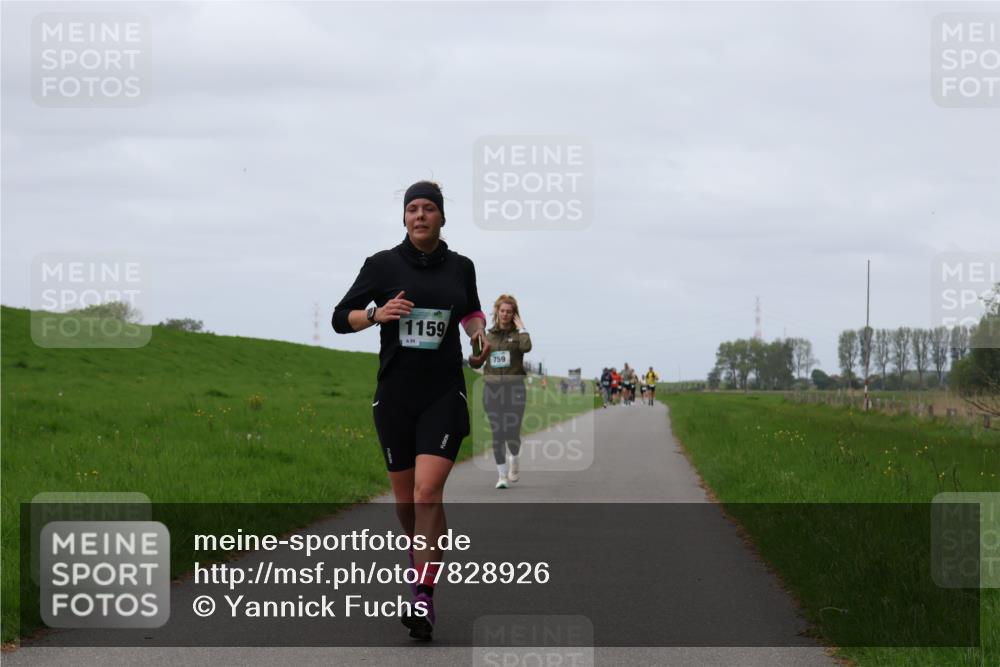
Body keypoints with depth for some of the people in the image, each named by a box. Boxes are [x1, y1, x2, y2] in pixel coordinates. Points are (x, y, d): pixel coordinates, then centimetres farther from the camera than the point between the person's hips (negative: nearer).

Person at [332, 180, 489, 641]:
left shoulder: (460, 267, 6)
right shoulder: (383, 265, 0)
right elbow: (340, 318, 1)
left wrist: (479, 332, 5)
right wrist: (376, 314, -18)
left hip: (444, 395, -1)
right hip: (395, 395, 1)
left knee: (428, 490, -16)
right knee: (404, 495, 10)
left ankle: (423, 599, -20)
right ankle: (422, 559, 41)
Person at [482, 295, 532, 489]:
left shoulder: (518, 333, 3)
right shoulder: (490, 335, 12)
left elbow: (526, 347, -19)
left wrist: (520, 327, -11)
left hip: (514, 388, -2)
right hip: (492, 388, 2)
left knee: (513, 434, -4)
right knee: (497, 435, -2)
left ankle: (514, 460, 28)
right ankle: (502, 475, 5)